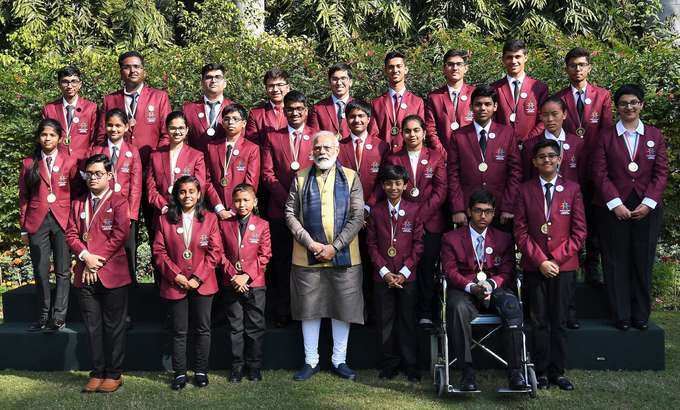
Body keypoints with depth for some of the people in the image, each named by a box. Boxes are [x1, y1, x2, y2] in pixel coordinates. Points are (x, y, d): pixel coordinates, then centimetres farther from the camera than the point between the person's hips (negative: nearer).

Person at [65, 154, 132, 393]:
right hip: (85, 275, 5)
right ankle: (97, 373, 19)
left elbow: (120, 234, -12)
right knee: (92, 327, 10)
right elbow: (71, 234, 8)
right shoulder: (78, 204, 17)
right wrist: (86, 256, -10)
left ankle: (114, 374, 11)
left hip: (112, 274, -5)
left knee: (114, 326, 2)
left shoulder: (118, 202, -1)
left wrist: (98, 261, -13)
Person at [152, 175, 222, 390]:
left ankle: (201, 371, 20)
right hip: (175, 284, 0)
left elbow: (215, 252, -3)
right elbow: (159, 251, -1)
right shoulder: (165, 220, 3)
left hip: (202, 284, 0)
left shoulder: (210, 219, 1)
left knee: (202, 329, 7)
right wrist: (176, 275, -11)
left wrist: (198, 278, -10)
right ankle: (179, 373, 17)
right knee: (179, 331, 7)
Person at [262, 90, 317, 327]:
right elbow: (267, 174, 2)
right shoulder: (273, 137, 9)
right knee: (282, 262, 5)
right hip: (280, 209, 1)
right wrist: (287, 199, -8)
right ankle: (282, 312, 15)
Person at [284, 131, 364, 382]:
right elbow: (290, 214, 2)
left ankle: (339, 360, 20)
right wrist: (310, 243, -11)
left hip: (344, 256, 0)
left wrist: (335, 246, -11)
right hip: (307, 257, 1)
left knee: (343, 308, 6)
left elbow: (357, 217, -2)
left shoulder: (350, 178, 5)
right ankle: (311, 361, 20)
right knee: (309, 309, 7)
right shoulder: (301, 178, 7)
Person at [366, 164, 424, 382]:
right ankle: (389, 365, 18)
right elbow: (372, 244, 3)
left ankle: (411, 366, 15)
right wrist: (384, 271, -7)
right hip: (382, 276, 1)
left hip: (407, 276, -1)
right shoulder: (376, 211, 4)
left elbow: (418, 244, -1)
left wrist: (404, 272, -9)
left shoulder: (414, 210, 1)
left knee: (408, 320, 5)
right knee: (385, 321, 6)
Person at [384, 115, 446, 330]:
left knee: (426, 269, 1)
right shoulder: (393, 159, 10)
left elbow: (440, 191, 0)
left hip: (430, 222, 0)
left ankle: (425, 315, 10)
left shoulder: (436, 157, 8)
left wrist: (420, 215, -10)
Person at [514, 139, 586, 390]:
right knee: (539, 322, 5)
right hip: (534, 266, 0)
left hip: (564, 265, 0)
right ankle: (541, 371, 13)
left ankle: (558, 372, 14)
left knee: (559, 321, 5)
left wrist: (557, 259, -7)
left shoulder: (572, 189, 4)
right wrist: (540, 260, -9)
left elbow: (579, 231, 2)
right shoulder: (525, 190, 4)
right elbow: (521, 231, 0)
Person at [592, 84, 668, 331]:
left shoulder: (655, 136, 9)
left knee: (643, 262, 4)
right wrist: (616, 204, -11)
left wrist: (648, 203, -8)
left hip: (647, 208, 1)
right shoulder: (606, 137, 4)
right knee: (616, 263, 1)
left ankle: (641, 315, 15)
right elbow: (600, 174, -2)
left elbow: (661, 173, 4)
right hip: (613, 209, -1)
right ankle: (621, 315, 10)